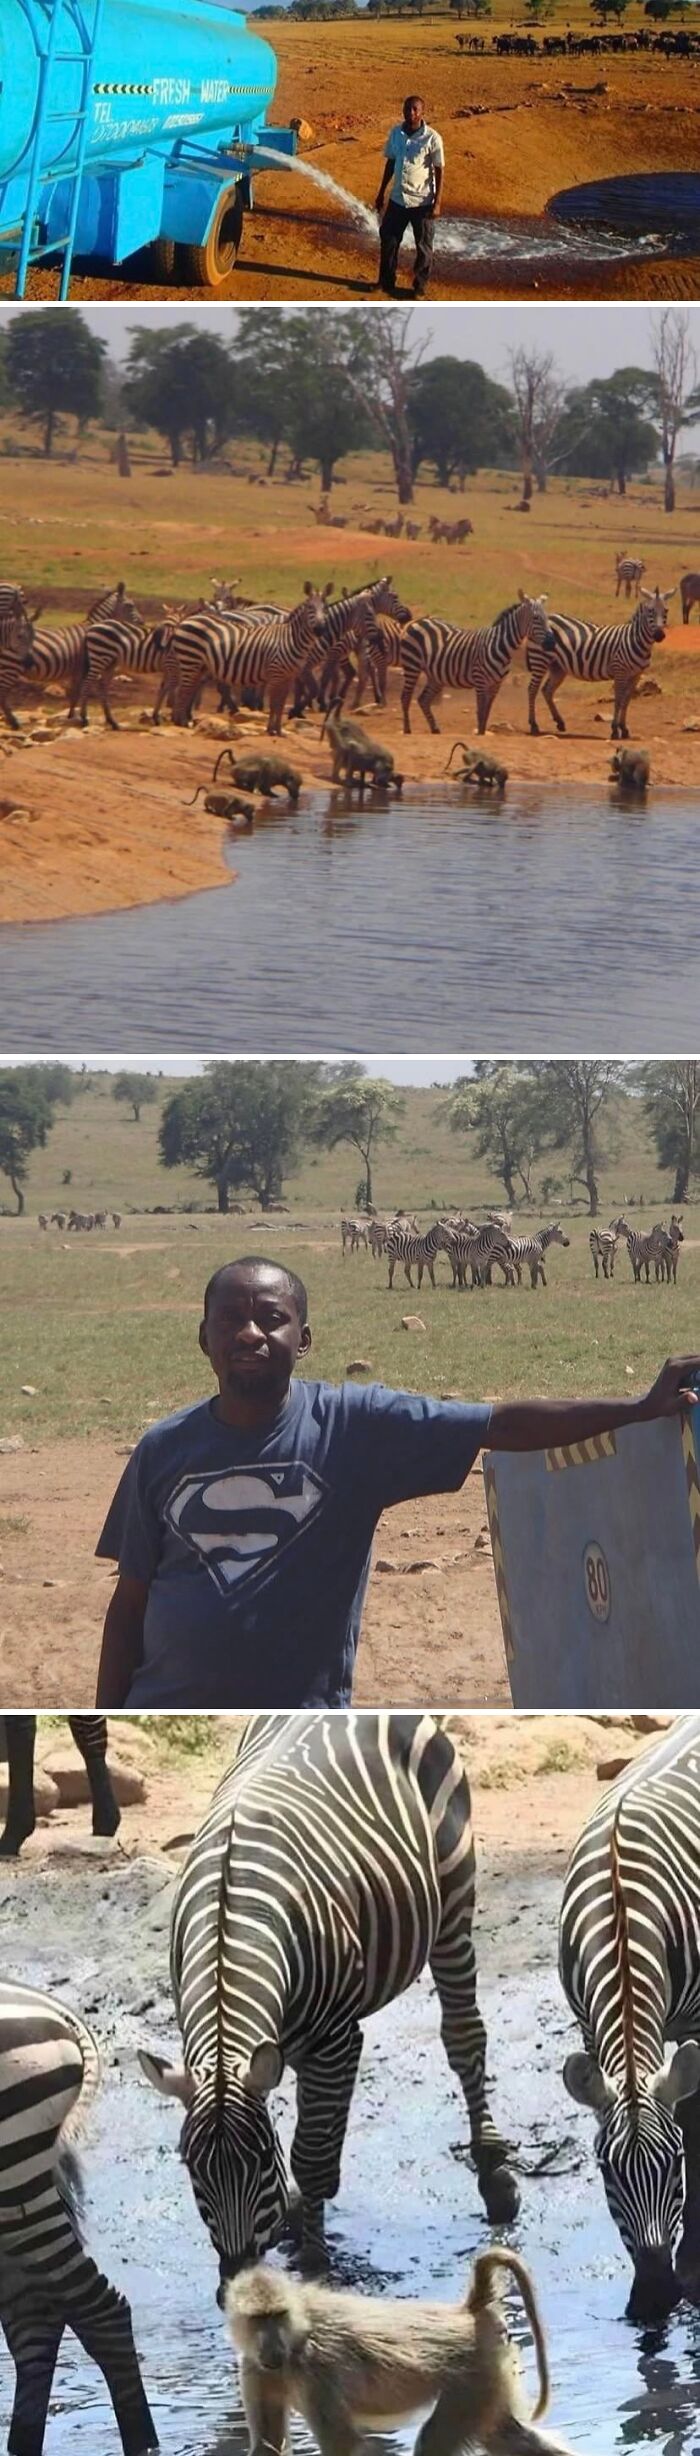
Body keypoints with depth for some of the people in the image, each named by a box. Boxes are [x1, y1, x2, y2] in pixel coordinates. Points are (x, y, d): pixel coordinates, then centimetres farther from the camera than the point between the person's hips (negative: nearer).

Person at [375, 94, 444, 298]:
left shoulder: (432, 138, -14)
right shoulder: (395, 133, 0)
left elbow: (439, 171, -9)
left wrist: (437, 203, -12)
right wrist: (381, 193, 13)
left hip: (422, 202, -4)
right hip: (397, 199, 4)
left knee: (423, 247, 7)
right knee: (388, 241, 12)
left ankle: (420, 287, 21)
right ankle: (386, 282, 29)